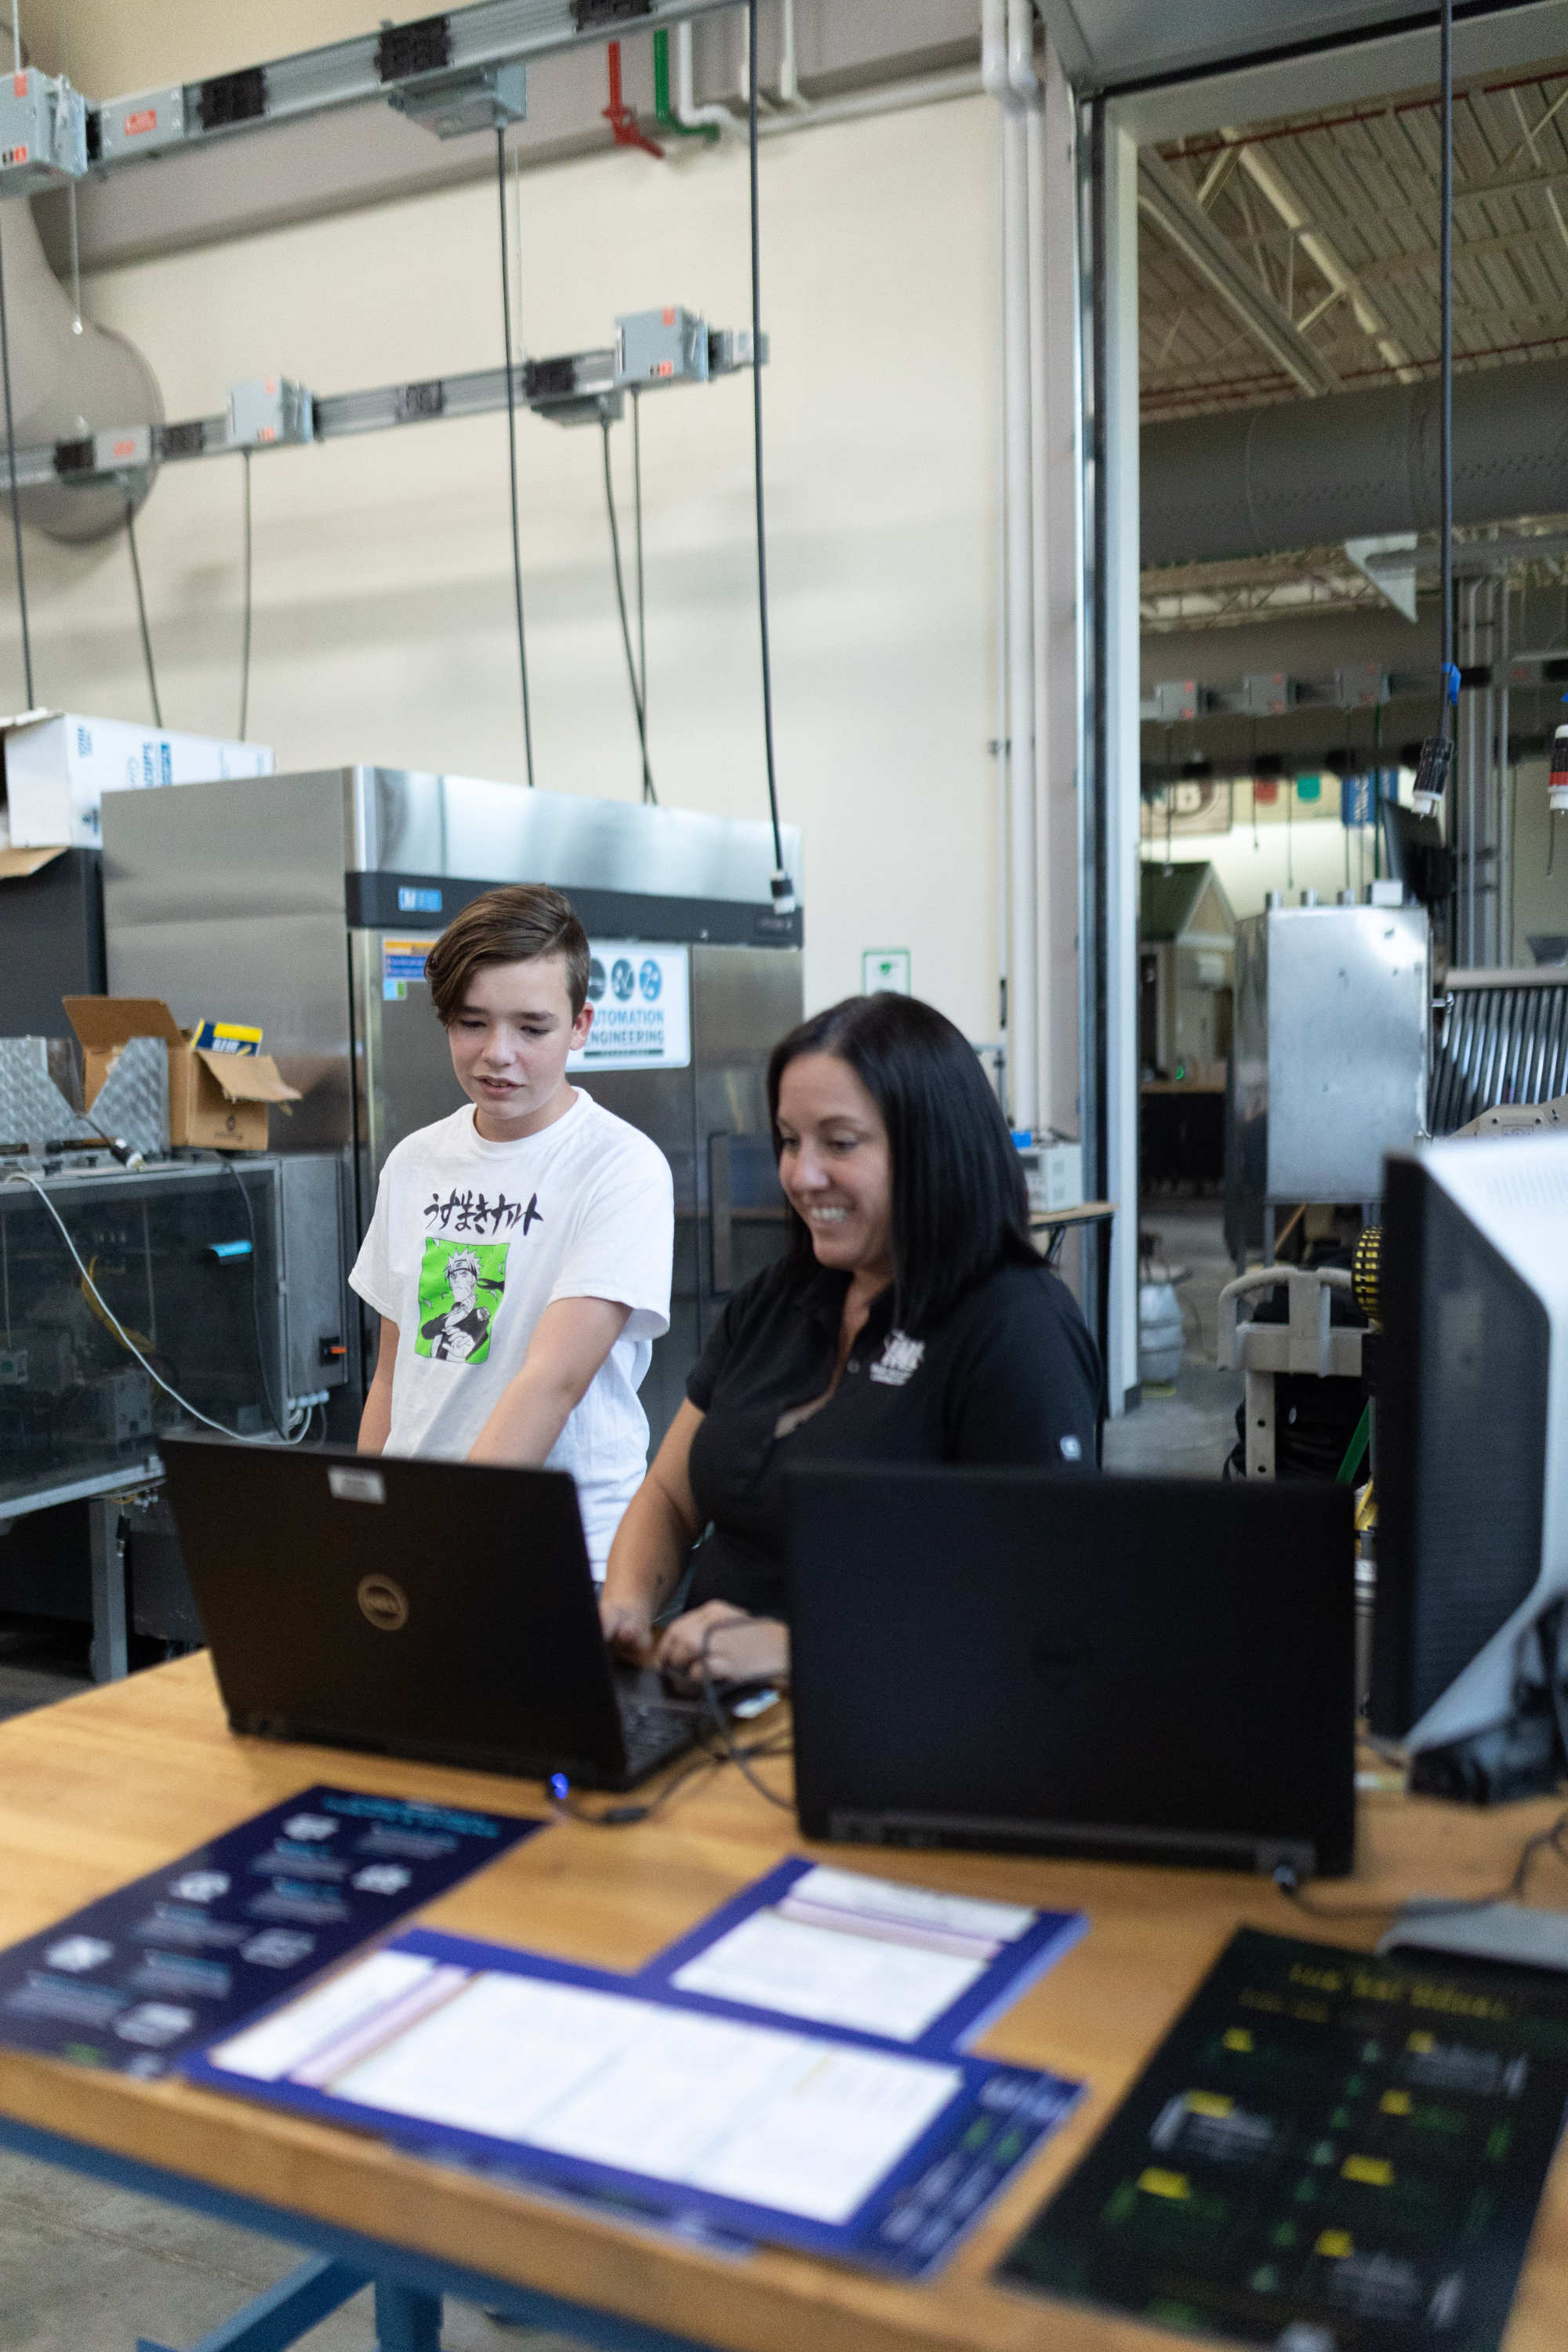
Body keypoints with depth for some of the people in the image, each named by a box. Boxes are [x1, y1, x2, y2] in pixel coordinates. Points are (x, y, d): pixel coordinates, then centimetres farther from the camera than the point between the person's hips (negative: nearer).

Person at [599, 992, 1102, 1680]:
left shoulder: (1018, 1330, -11)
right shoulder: (772, 1301, 13)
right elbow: (667, 1498, 17)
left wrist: (797, 1648, -25)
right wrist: (625, 1607, -4)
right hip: (713, 1701, 6)